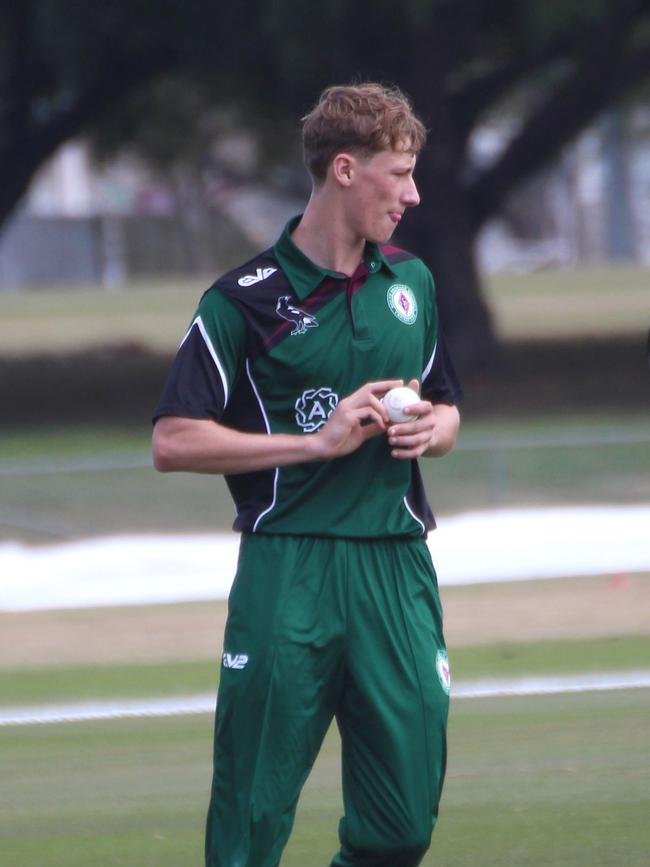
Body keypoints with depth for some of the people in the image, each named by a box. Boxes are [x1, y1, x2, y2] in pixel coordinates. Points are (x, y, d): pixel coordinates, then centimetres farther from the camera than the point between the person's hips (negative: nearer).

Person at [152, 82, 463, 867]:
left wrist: (432, 429, 3)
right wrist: (319, 442, -12)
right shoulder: (245, 300, -3)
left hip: (397, 566, 5)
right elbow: (173, 443, -7)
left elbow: (445, 405, 28)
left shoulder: (411, 282, 14)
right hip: (288, 573, -5)